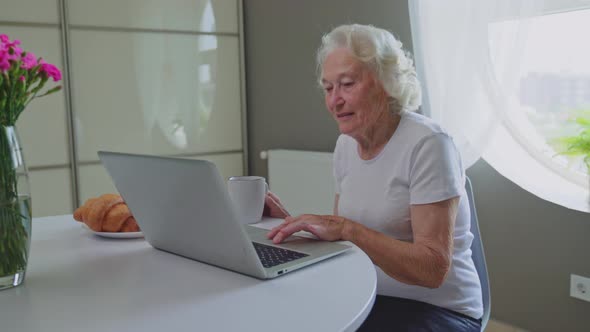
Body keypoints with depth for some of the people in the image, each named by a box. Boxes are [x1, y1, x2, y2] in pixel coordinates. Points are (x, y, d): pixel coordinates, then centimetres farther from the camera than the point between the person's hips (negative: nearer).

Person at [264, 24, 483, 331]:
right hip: (369, 299, 6)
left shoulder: (427, 144, -18)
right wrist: (291, 222, -8)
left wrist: (346, 229, -30)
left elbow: (433, 269, -22)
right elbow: (341, 241, 9)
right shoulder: (346, 144, 5)